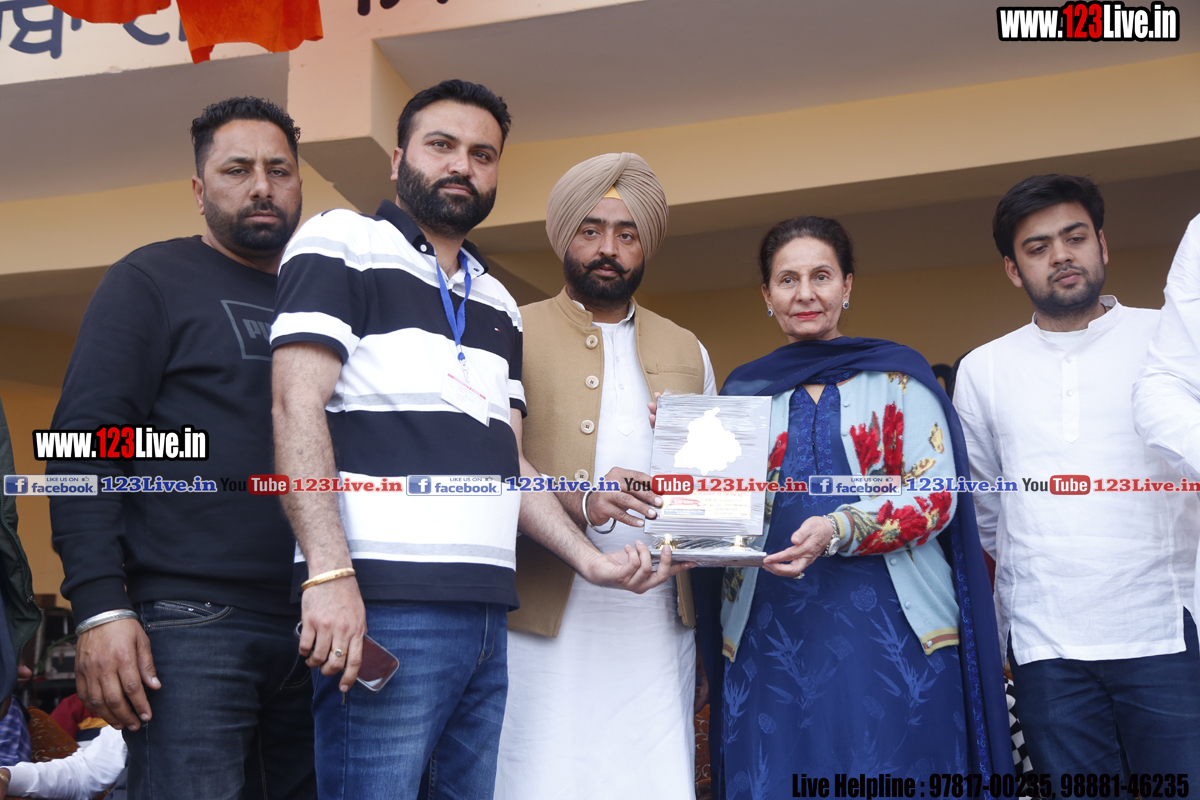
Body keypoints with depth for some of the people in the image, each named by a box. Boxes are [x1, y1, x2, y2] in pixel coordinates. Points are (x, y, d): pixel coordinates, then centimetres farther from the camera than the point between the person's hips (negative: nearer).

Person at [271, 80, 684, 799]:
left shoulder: (499, 307, 23)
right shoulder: (341, 243, 3)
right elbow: (298, 404, -9)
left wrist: (590, 558, 9)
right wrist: (330, 572, -19)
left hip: (486, 610, 7)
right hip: (380, 603, -6)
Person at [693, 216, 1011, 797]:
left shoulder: (897, 375, 4)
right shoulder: (744, 389, 12)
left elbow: (937, 494, -4)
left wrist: (839, 529, -20)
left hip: (889, 623, -2)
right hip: (773, 627, 2)